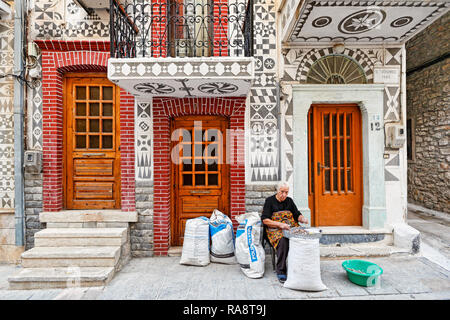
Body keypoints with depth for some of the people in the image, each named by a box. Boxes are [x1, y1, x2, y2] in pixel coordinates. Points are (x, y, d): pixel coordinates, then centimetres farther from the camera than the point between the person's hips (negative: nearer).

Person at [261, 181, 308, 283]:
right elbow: (265, 220, -6)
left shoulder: (289, 201, 14)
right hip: (275, 229, -4)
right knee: (283, 241, -34)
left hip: (291, 228, 4)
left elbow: (297, 215, 17)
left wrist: (302, 218, -7)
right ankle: (280, 271, -18)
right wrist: (280, 225, -17)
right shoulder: (269, 201, 0)